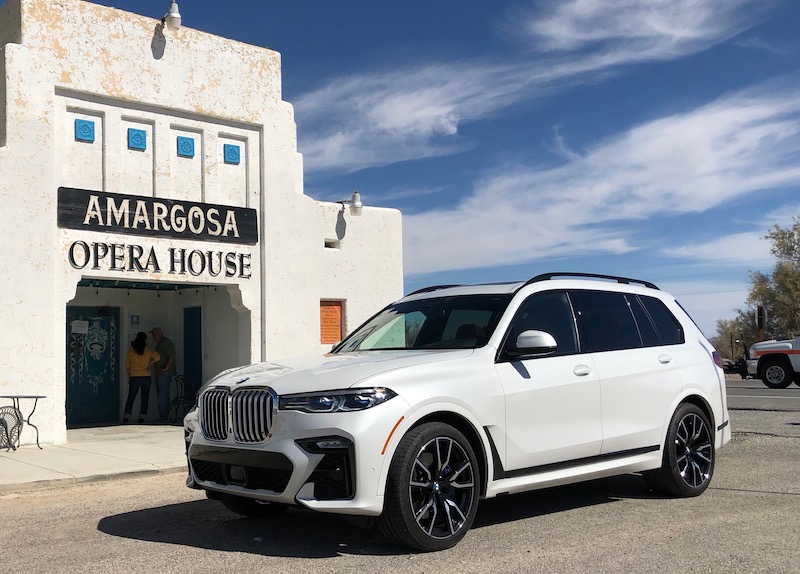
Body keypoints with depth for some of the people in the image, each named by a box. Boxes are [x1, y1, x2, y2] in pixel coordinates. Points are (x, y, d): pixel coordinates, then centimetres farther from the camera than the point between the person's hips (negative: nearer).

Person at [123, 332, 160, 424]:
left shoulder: (131, 350, 2)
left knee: (130, 398, 5)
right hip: (146, 377, -1)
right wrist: (150, 364, 0)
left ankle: (126, 418, -3)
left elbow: (127, 365, 5)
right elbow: (157, 356, -14)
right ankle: (141, 418, 1)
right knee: (145, 398, 6)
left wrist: (128, 376, 12)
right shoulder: (147, 350, -2)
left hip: (134, 377, 1)